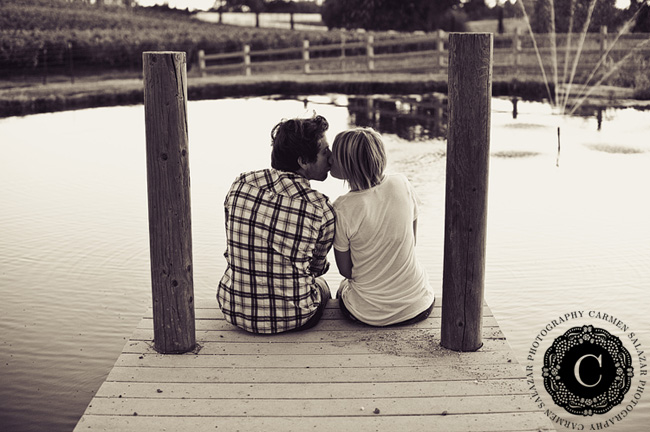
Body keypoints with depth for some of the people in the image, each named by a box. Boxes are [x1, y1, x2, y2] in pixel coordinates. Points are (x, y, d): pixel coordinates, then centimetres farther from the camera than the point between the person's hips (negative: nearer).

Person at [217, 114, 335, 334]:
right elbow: (317, 267, 3)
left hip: (234, 311, 3)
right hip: (291, 318, -3)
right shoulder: (322, 209, -16)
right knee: (321, 285, 31)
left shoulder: (240, 184, -6)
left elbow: (232, 250, 7)